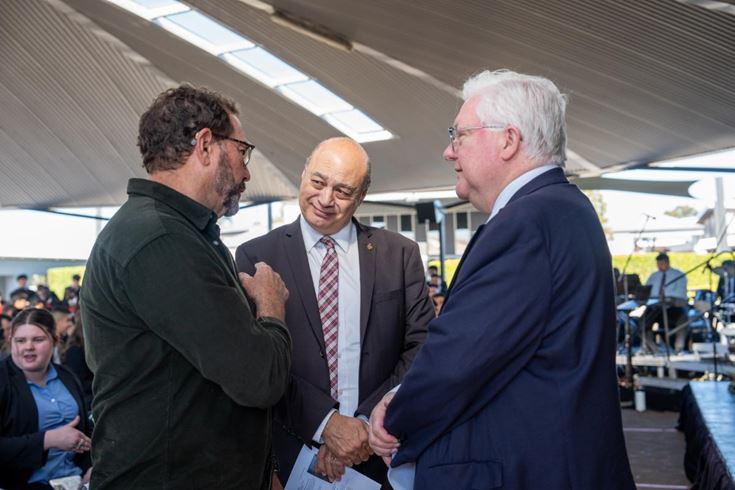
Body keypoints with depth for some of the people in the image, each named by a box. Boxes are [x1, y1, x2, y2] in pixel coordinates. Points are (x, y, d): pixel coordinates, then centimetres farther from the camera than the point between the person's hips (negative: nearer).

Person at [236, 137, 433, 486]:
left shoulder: (399, 254, 0)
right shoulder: (256, 256, -4)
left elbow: (422, 347, -3)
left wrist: (368, 423, -13)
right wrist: (324, 422, -18)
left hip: (380, 456, 1)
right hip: (292, 456, -1)